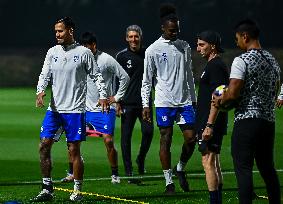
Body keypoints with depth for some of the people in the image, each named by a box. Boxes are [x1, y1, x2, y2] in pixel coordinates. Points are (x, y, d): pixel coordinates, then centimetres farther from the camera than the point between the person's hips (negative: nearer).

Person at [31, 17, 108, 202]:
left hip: (75, 110, -4)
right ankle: (47, 189, 4)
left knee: (74, 150, -3)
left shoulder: (84, 53, -1)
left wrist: (103, 95, -10)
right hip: (54, 108, 4)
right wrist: (41, 91, -12)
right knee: (44, 146, -3)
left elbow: (96, 75, 2)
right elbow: (45, 75, 7)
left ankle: (77, 191, 8)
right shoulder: (52, 52, 10)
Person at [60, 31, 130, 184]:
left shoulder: (107, 60, -9)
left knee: (108, 141, -10)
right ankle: (71, 173, 7)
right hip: (85, 109, 5)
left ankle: (115, 174, 5)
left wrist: (117, 97, -2)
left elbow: (125, 77, -3)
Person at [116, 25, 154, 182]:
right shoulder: (122, 56, 2)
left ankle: (141, 160, 14)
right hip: (127, 103, -2)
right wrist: (117, 102, -4)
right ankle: (128, 171, 6)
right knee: (126, 135, -1)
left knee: (148, 131, -11)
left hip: (145, 102, 2)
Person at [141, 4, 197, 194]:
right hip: (164, 102, -4)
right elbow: (147, 80, 0)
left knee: (191, 139, -1)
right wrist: (146, 104, -5)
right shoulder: (153, 50, -3)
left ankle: (181, 169, 23)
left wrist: (193, 99, 16)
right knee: (166, 140, -1)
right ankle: (169, 182, 5)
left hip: (185, 101, 4)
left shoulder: (185, 47, 10)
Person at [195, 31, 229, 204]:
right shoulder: (214, 65, 18)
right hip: (212, 124, 11)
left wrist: (209, 125, -23)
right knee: (214, 163, 13)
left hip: (210, 123, -11)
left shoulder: (215, 66, -14)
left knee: (208, 162, -11)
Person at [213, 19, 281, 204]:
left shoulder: (242, 61, -11)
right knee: (267, 168, 14)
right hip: (269, 121, 7)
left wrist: (221, 102, 2)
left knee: (243, 168, -6)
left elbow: (233, 93, -17)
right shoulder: (273, 61, 13)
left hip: (246, 121, -7)